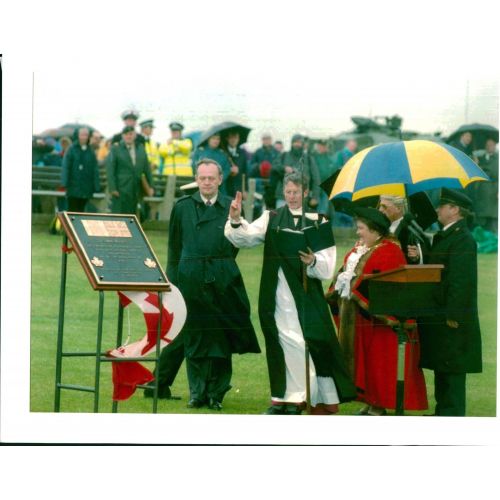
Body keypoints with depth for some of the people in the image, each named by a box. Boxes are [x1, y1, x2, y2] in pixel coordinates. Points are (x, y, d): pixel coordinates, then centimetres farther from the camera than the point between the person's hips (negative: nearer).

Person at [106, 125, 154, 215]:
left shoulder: (140, 148, 13)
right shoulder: (116, 149, 0)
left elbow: (146, 168, 16)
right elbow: (110, 170, -4)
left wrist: (150, 186, 11)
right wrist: (112, 188, -12)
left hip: (136, 190, 4)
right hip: (121, 190, -4)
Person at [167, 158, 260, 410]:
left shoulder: (231, 207, 5)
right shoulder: (183, 207, 7)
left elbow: (237, 244, 9)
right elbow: (174, 246, 10)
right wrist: (173, 280, 7)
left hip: (223, 279, 0)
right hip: (191, 278, 0)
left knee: (220, 337, -1)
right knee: (194, 336, 2)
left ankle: (216, 393, 7)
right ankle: (197, 392, 10)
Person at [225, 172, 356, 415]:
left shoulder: (317, 222, 5)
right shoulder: (272, 219, 9)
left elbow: (327, 267, 0)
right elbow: (244, 238, -5)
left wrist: (313, 262, -21)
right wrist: (236, 220, -24)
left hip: (306, 294, -1)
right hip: (278, 293, 1)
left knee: (311, 341, -5)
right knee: (281, 343, 2)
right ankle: (282, 397, 7)